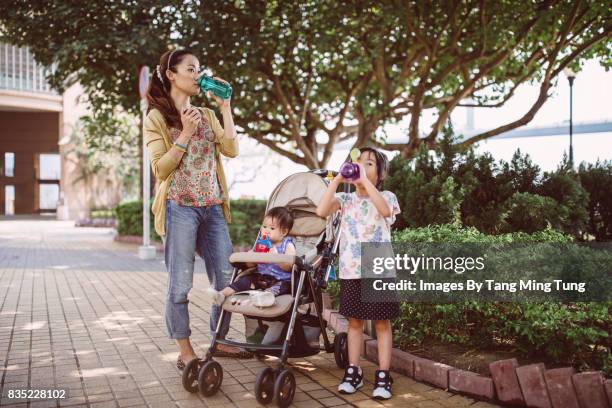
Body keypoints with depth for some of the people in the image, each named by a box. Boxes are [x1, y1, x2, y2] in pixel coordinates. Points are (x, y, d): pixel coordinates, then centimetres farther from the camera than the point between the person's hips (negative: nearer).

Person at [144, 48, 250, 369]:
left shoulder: (207, 116, 17)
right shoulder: (157, 118, 3)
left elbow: (231, 149, 3)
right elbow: (160, 169, -5)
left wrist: (225, 107, 3)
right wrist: (185, 134, -11)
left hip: (213, 208, 5)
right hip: (180, 208, -5)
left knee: (226, 279, 7)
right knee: (181, 283, -2)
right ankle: (185, 351, 11)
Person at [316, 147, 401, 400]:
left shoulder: (386, 197, -1)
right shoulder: (346, 199, 6)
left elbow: (385, 210, -26)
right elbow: (321, 211, -13)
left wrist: (365, 180, -26)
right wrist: (337, 180, -14)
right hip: (350, 271, 3)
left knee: (382, 323, 4)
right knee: (354, 321, 12)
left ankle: (383, 376, 13)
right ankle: (353, 372, 22)